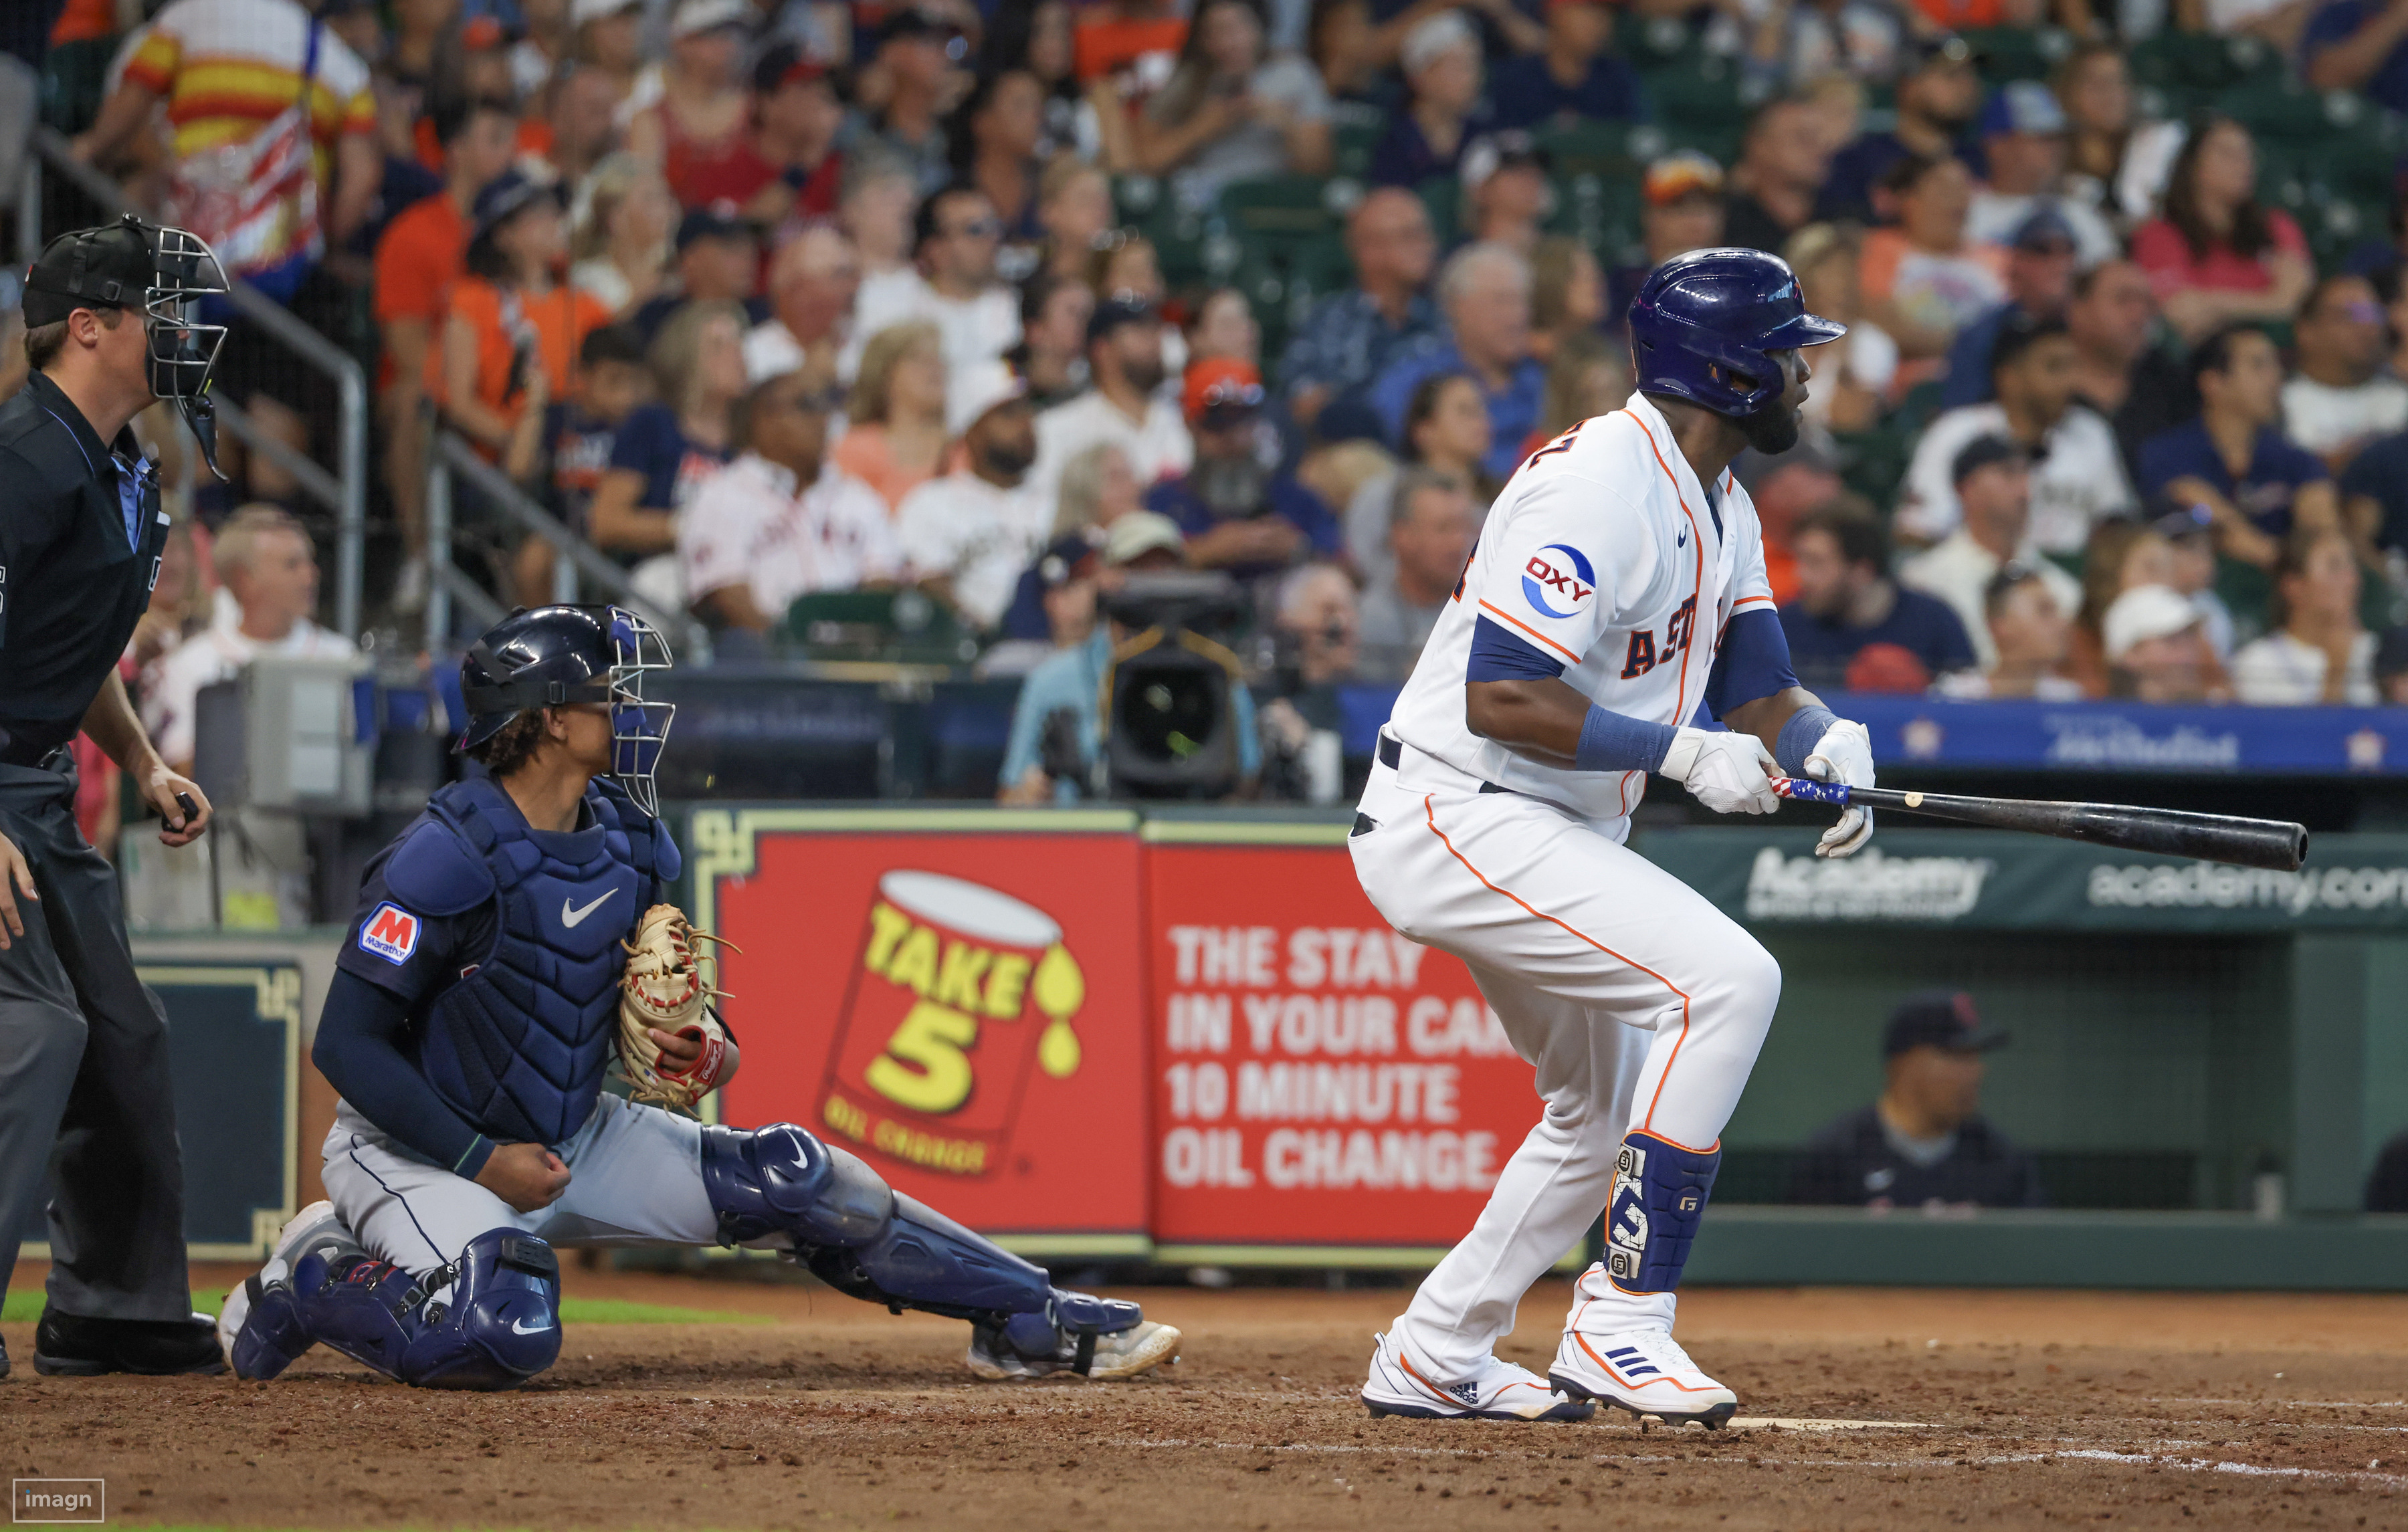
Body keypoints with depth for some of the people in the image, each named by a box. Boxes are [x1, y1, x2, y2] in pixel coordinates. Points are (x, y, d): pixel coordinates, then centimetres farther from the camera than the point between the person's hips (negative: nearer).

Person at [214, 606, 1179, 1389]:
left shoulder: (629, 839, 1)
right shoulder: (446, 858, -23)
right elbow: (347, 1045, -22)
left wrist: (707, 1047, -9)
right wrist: (482, 1162, -23)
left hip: (575, 1137, 7)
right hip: (419, 1149, -7)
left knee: (788, 1179, -4)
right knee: (505, 1333, -34)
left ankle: (1034, 1322, 2)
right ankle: (310, 1283, -7)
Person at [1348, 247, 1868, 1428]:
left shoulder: (1720, 510, 11)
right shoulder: (1602, 486, -21)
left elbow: (1764, 691, 10)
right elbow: (1499, 698, -27)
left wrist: (1826, 739, -12)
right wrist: (1681, 751, -28)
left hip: (1545, 838, 11)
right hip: (1458, 816, -11)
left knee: (1610, 1106, 20)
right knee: (1726, 979, -23)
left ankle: (1433, 1357, 28)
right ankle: (1622, 1321, -20)